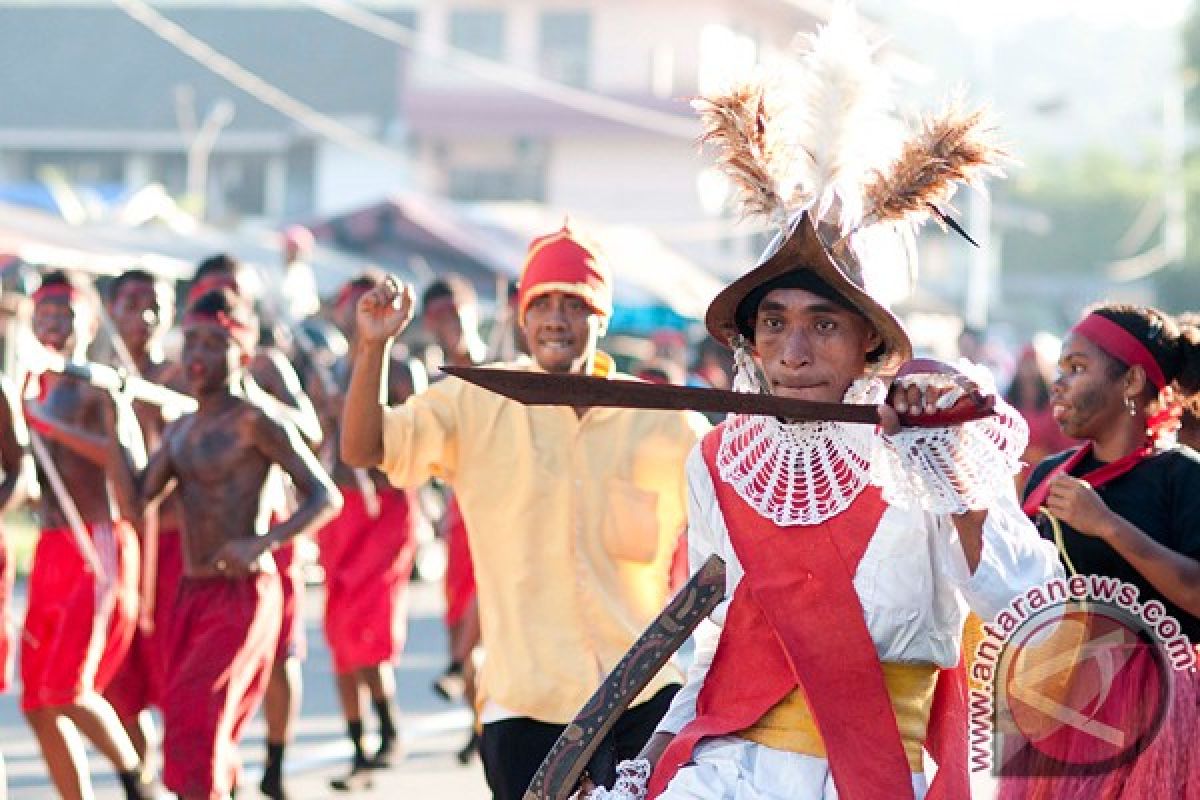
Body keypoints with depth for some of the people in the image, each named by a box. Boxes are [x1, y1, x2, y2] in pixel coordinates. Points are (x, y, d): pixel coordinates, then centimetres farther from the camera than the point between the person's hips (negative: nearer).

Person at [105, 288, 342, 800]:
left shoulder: (255, 422, -9)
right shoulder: (180, 431, 14)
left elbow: (326, 497, -11)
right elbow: (135, 500, 6)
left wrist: (262, 544, -25)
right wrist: (115, 423, -2)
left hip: (244, 594, -8)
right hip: (191, 594, 8)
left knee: (193, 721, -19)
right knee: (204, 737, 13)